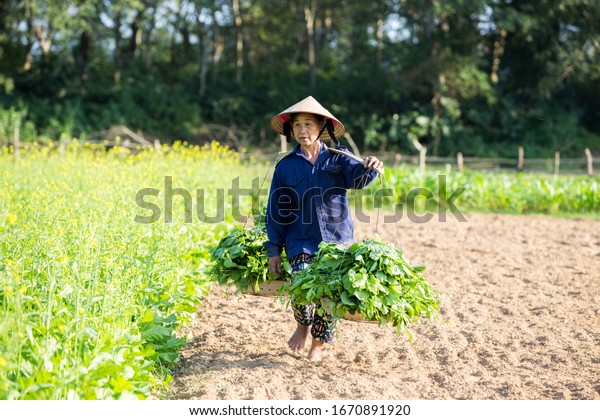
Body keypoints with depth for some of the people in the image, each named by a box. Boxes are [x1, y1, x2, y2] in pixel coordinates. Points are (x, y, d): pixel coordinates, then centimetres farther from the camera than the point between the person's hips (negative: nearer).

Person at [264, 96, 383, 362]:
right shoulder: (286, 166, 5)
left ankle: (318, 343, 26)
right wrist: (273, 250, 5)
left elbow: (357, 177, -17)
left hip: (337, 239, 1)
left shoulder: (338, 158, 3)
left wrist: (368, 167, -41)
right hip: (301, 241, 0)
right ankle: (303, 323, 16)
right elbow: (275, 211, 8)